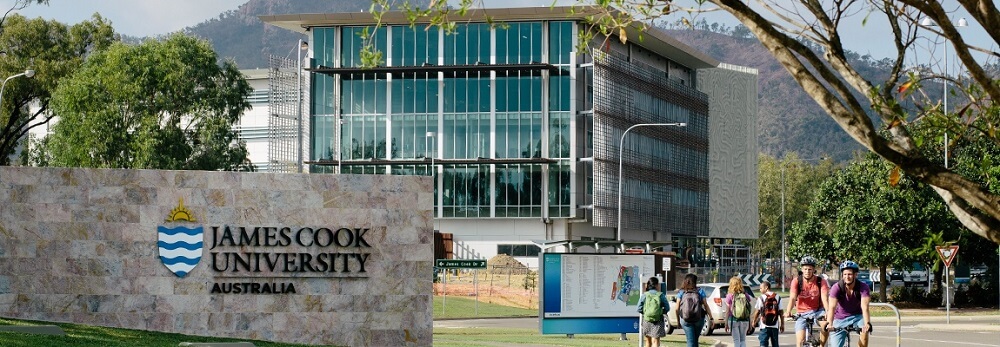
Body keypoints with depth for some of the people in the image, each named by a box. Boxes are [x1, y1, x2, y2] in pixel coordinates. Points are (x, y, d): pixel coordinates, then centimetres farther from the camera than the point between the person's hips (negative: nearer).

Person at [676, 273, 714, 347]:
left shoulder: (681, 293, 3)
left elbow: (677, 309, 1)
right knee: (695, 339, 18)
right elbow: (706, 306, -2)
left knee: (690, 341, -1)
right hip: (699, 319, 1)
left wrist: (678, 321, 8)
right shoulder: (700, 291, 2)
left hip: (686, 320, -1)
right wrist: (711, 317, 2)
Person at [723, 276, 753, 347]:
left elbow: (728, 311, -6)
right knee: (743, 340, 12)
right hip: (745, 320, 3)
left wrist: (726, 323, 0)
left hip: (734, 320, -3)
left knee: (736, 341, 2)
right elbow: (749, 310, 2)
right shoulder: (746, 295, 1)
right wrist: (750, 323, 10)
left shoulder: (730, 296, -7)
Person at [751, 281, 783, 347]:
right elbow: (781, 312, 5)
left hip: (765, 325, -3)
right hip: (775, 325, 3)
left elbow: (757, 312, -4)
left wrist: (754, 321, 10)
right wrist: (782, 324, 10)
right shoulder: (778, 297, 5)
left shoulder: (761, 298, -5)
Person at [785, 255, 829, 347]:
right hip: (802, 313, 1)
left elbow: (824, 298, -21)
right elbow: (792, 298, -21)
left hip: (817, 311, -1)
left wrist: (828, 312, -41)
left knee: (826, 324, -33)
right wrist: (788, 312, -40)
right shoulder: (796, 281, -9)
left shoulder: (820, 282, -10)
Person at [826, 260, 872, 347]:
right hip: (840, 319, 0)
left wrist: (867, 323, -50)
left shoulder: (863, 288, -19)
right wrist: (829, 324, -48)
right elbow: (832, 307, -30)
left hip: (857, 316, 0)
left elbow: (864, 307, -32)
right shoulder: (837, 288, -19)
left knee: (865, 330, -33)